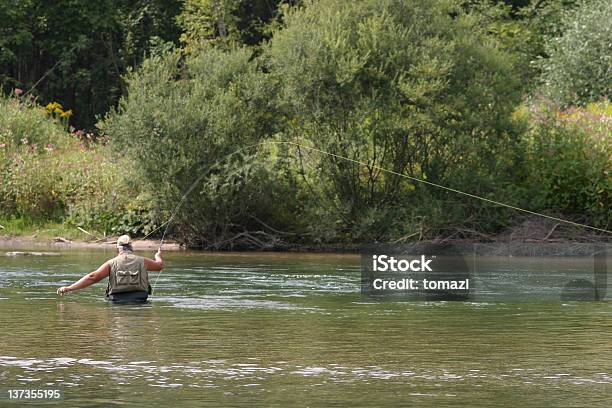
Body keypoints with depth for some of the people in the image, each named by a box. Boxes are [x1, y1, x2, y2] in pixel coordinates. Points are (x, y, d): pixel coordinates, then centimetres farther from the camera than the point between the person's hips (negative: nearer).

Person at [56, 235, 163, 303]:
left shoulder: (112, 263, 6)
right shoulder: (142, 261, 11)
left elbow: (92, 277, -3)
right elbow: (159, 265, 32)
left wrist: (69, 288, -2)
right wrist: (158, 256, 58)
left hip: (117, 301, -1)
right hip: (140, 300, 1)